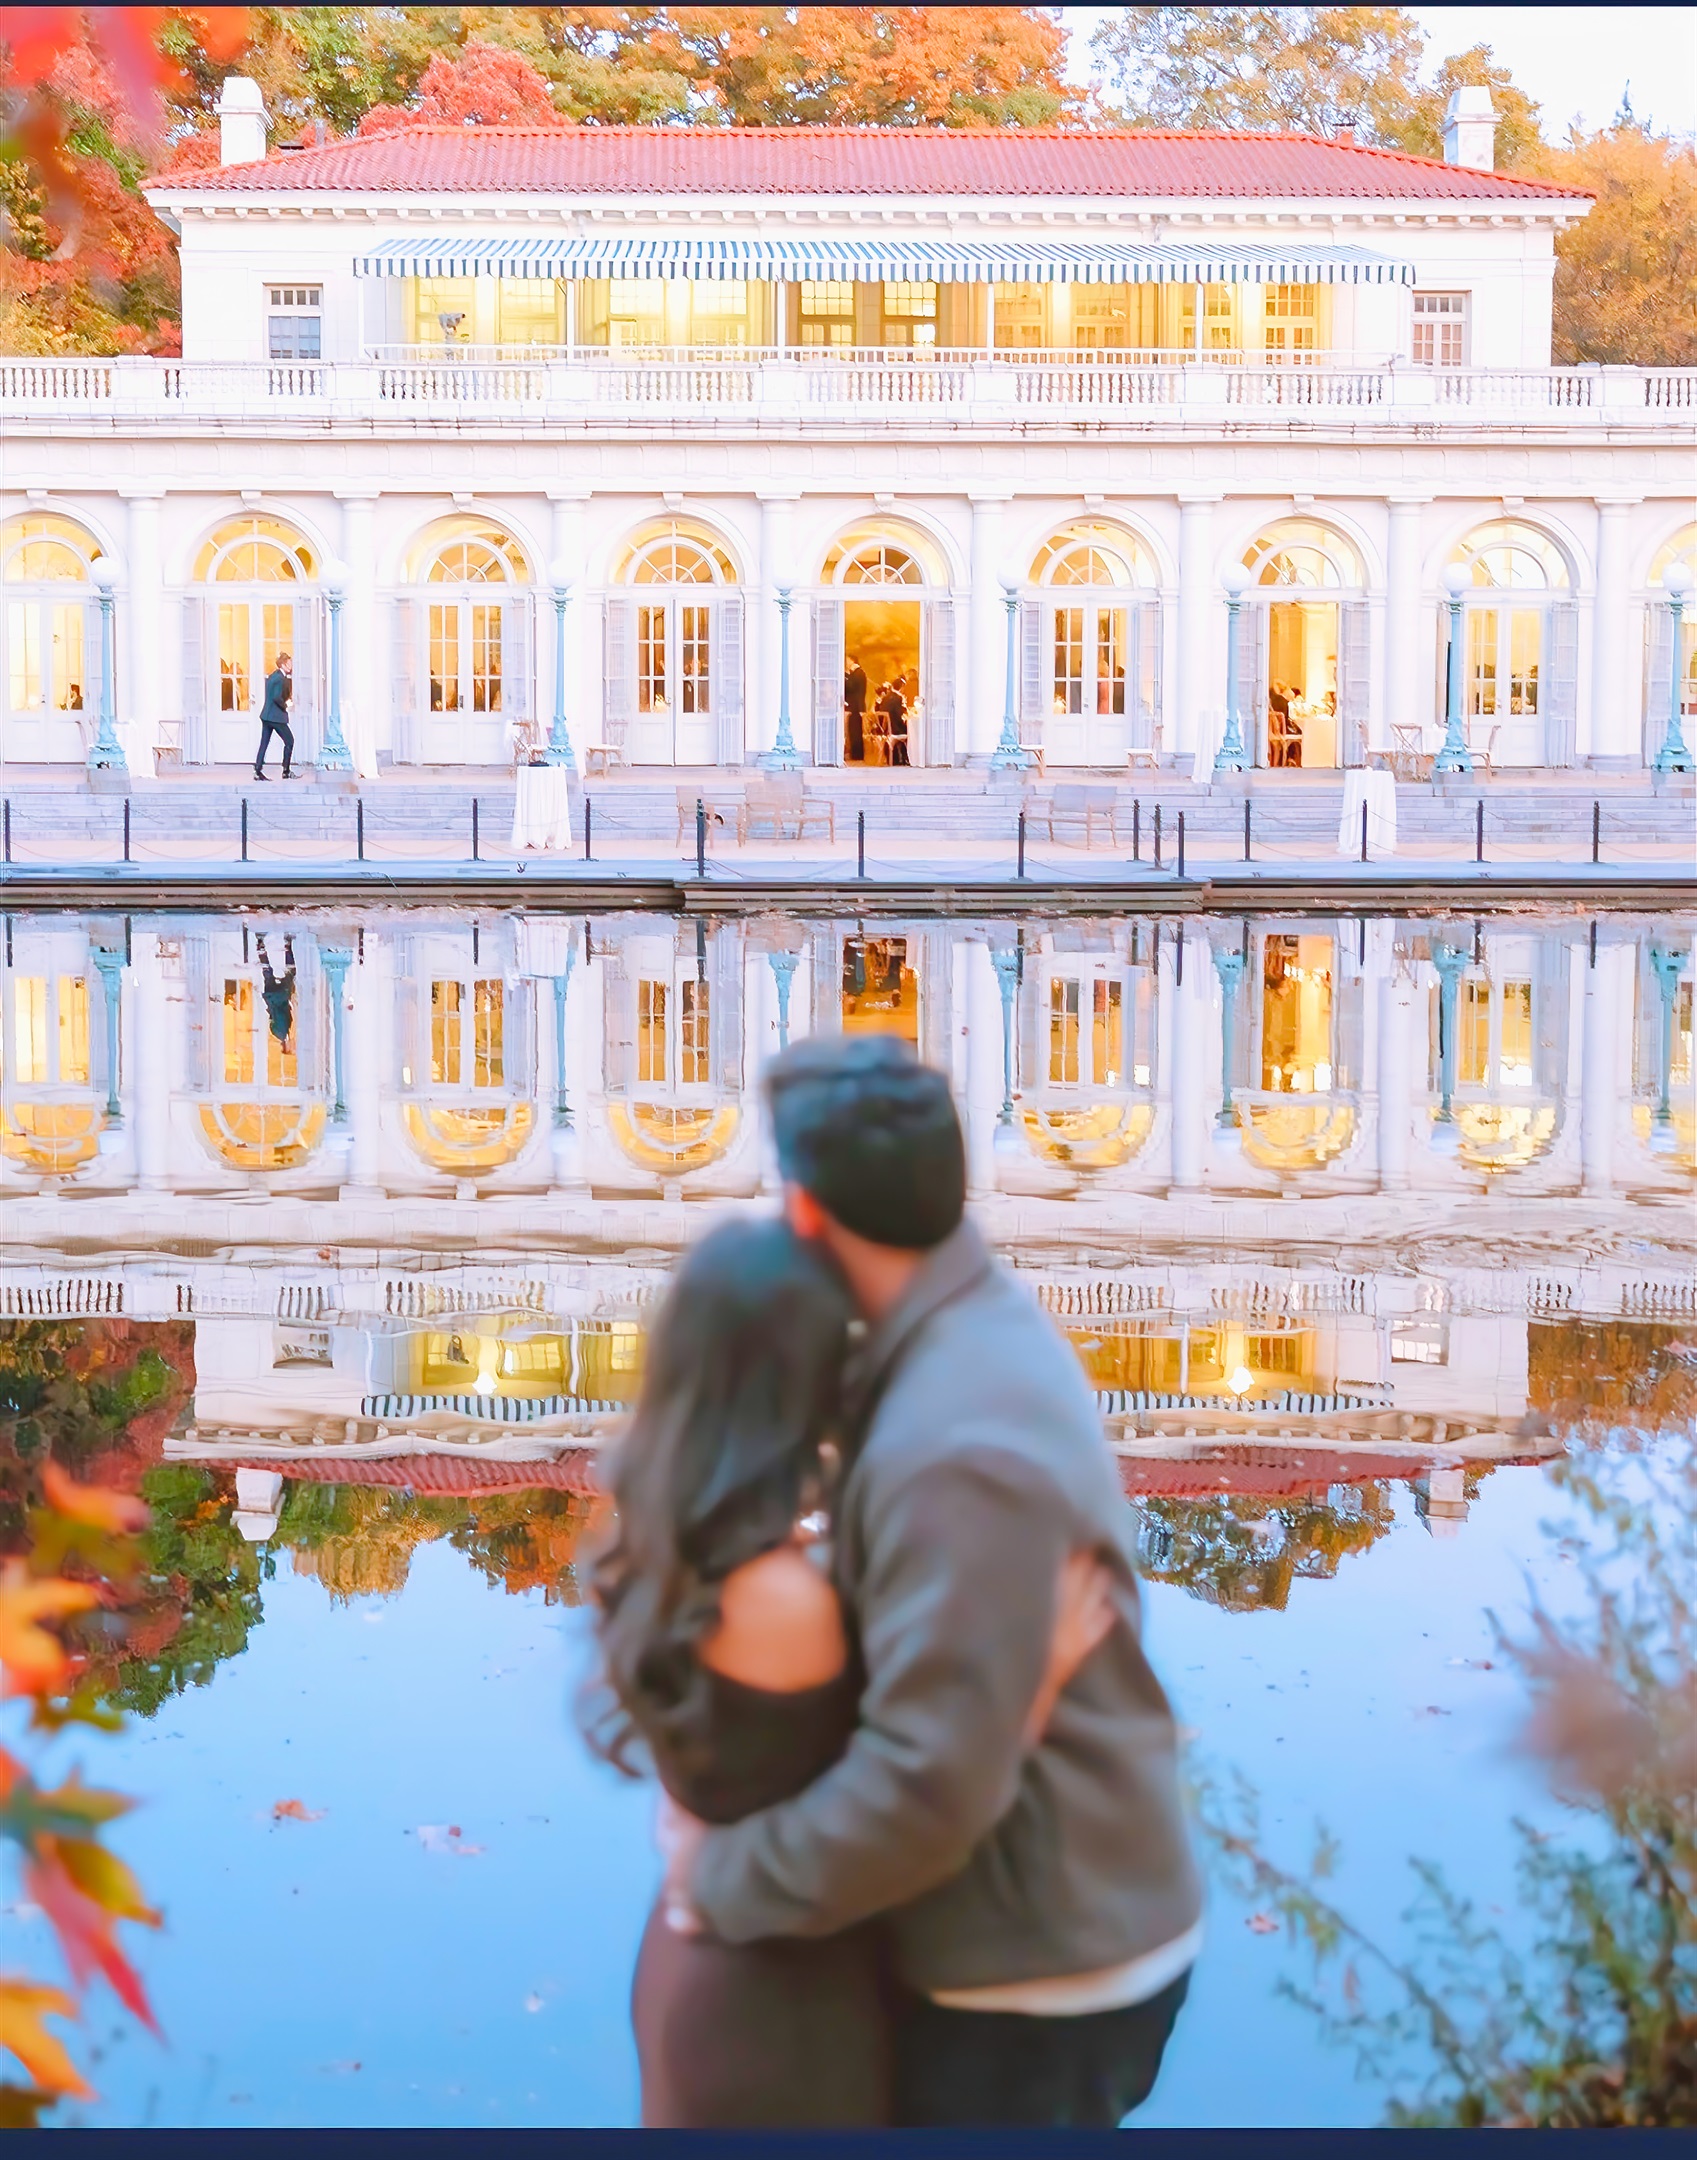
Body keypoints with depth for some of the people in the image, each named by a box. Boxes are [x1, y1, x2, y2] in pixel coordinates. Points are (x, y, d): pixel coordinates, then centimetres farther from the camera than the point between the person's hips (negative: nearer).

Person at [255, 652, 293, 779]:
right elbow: (277, 697, -24)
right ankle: (286, 771, 6)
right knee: (289, 741, 4)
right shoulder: (280, 678, -16)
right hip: (276, 716, -9)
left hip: (266, 715, 9)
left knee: (264, 743, 7)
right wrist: (285, 706, -8)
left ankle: (258, 771, 3)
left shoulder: (272, 676, 13)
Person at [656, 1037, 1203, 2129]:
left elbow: (931, 1777, -31)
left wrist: (727, 1876, -17)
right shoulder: (986, 1321, 0)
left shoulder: (955, 1445, -32)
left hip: (1036, 1963, -9)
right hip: (1061, 1917, 9)